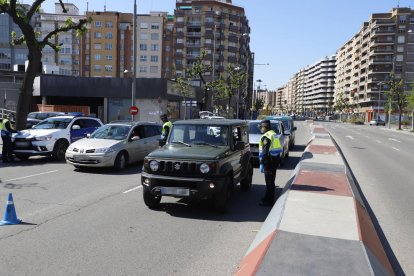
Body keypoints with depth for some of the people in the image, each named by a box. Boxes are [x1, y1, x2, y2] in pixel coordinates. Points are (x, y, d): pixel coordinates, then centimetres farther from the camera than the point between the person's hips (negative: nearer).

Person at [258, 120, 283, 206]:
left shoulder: (266, 136, -16)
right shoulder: (274, 134, 15)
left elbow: (265, 151, -21)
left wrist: (262, 163, -19)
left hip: (270, 160, -10)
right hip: (275, 158, 10)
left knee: (269, 181, -3)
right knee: (271, 180, 19)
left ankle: (269, 201, 3)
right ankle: (268, 197, 31)